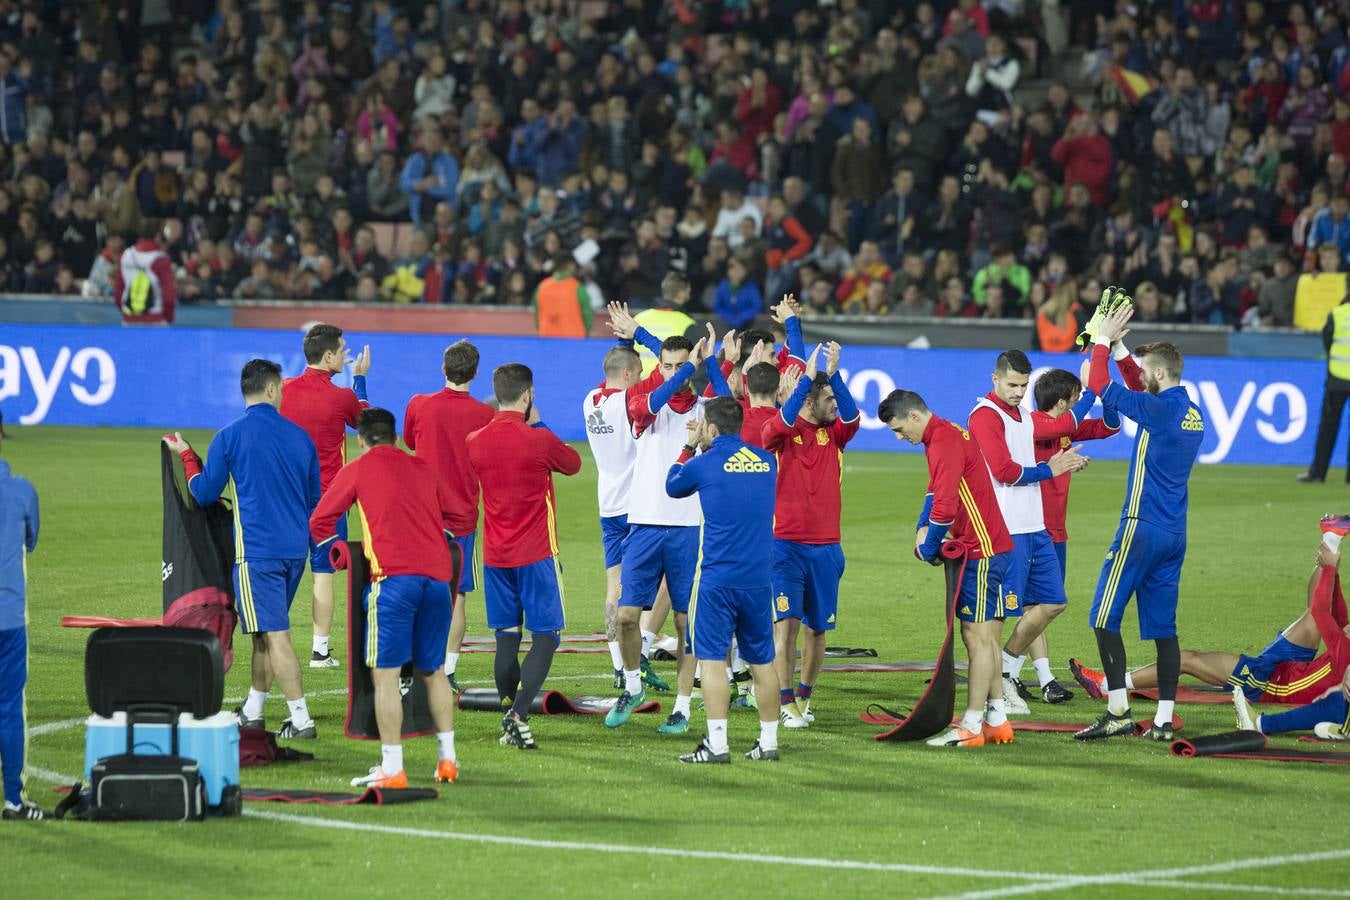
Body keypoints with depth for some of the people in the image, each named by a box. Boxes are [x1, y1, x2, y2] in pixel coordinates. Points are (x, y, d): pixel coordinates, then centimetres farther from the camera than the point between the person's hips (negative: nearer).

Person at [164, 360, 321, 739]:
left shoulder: (230, 437, -7)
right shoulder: (299, 436, 7)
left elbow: (204, 494, 2)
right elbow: (315, 498, 16)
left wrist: (186, 454, 17)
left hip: (256, 550, -5)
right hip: (295, 550, 5)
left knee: (274, 634, -6)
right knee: (266, 631, 18)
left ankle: (301, 720, -10)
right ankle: (252, 710, 28)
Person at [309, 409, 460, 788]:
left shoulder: (358, 469, 9)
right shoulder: (422, 469, 21)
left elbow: (320, 522, 11)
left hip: (394, 577, -5)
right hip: (437, 575, 5)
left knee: (385, 674, -5)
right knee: (433, 670, 18)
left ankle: (392, 768, -11)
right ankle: (447, 759, 18)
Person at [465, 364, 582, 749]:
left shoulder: (475, 442, 0)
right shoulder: (539, 439, -12)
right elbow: (573, 463, 7)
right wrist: (538, 424, 13)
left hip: (495, 555, 5)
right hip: (536, 554, -5)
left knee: (506, 638, 11)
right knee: (545, 637, -1)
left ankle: (511, 717, 10)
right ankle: (517, 714, -17)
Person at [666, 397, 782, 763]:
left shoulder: (704, 464, -7)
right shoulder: (765, 461, 6)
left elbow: (673, 486, 14)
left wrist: (688, 447, 25)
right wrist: (704, 447, 28)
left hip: (718, 578, -5)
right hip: (759, 578, 5)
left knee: (711, 657, -2)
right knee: (762, 659, 12)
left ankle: (717, 743, -9)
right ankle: (768, 741, 16)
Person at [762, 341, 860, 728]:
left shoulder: (834, 433, 7)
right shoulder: (781, 433, -4)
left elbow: (852, 417, -13)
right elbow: (782, 423, -26)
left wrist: (834, 374, -26)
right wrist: (808, 377, -31)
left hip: (826, 546, 4)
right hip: (786, 543, -4)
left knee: (817, 627, 10)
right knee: (786, 620, -12)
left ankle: (805, 696, 26)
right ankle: (786, 703, -11)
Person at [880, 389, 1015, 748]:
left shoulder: (944, 441, -18)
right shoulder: (944, 434, 15)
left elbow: (946, 505, -24)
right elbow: (937, 491, 25)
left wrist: (929, 548, -9)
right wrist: (923, 528, 9)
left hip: (981, 551, -10)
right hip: (990, 547, 10)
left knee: (977, 637, -8)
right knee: (984, 636, 14)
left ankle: (972, 728, -6)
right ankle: (997, 720, 20)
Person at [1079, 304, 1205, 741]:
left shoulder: (1159, 409, -13)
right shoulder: (1192, 414, 12)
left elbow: (1099, 386, -11)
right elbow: (1140, 392, 28)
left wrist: (1104, 340, 1)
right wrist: (1113, 344, 26)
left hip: (1142, 527, -8)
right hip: (1174, 533, 8)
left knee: (1105, 618, -5)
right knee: (1162, 625, 8)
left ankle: (1118, 711, -11)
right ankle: (1164, 719, 5)